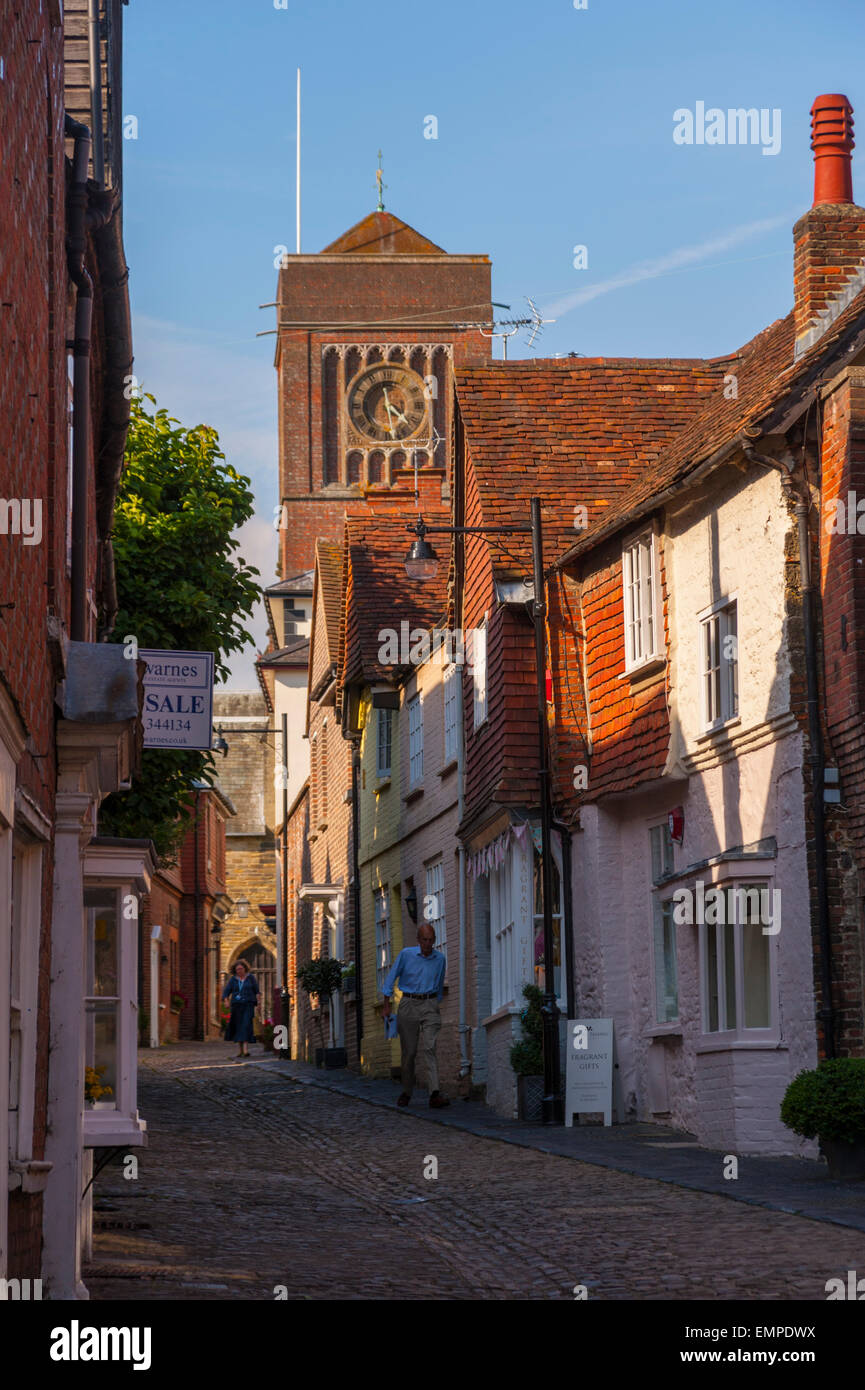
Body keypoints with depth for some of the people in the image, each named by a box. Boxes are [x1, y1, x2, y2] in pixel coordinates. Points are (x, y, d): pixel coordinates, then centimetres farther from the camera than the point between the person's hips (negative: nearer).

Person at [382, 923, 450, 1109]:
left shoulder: (439, 959, 5)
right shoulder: (406, 954, -2)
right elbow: (391, 977, 4)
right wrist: (387, 1005, 3)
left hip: (429, 1006, 0)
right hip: (408, 1004, 0)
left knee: (430, 1048, -15)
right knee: (408, 1051, 3)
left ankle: (435, 1095, -26)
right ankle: (406, 1092, 20)